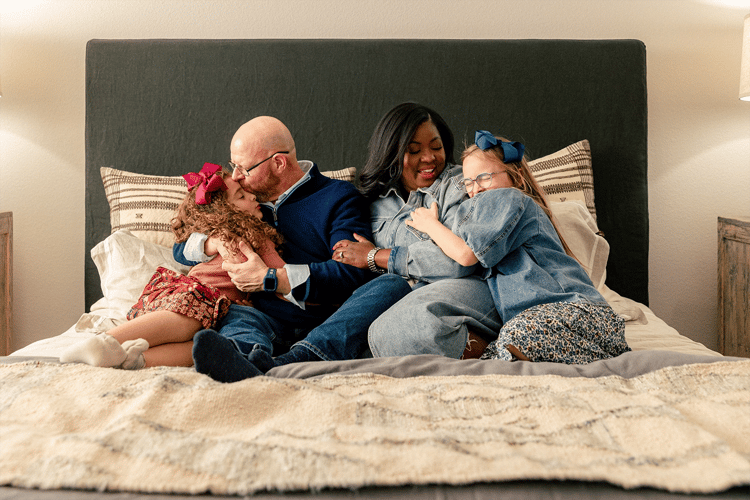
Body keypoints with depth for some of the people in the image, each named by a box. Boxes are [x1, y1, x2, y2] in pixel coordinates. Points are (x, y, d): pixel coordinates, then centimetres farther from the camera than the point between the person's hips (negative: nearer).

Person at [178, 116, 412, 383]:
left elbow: (352, 272, -9)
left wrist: (271, 278, -13)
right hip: (268, 323, 3)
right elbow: (182, 247, 27)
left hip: (329, 327, -2)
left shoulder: (339, 197, 7)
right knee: (235, 315, -29)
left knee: (393, 286, -30)